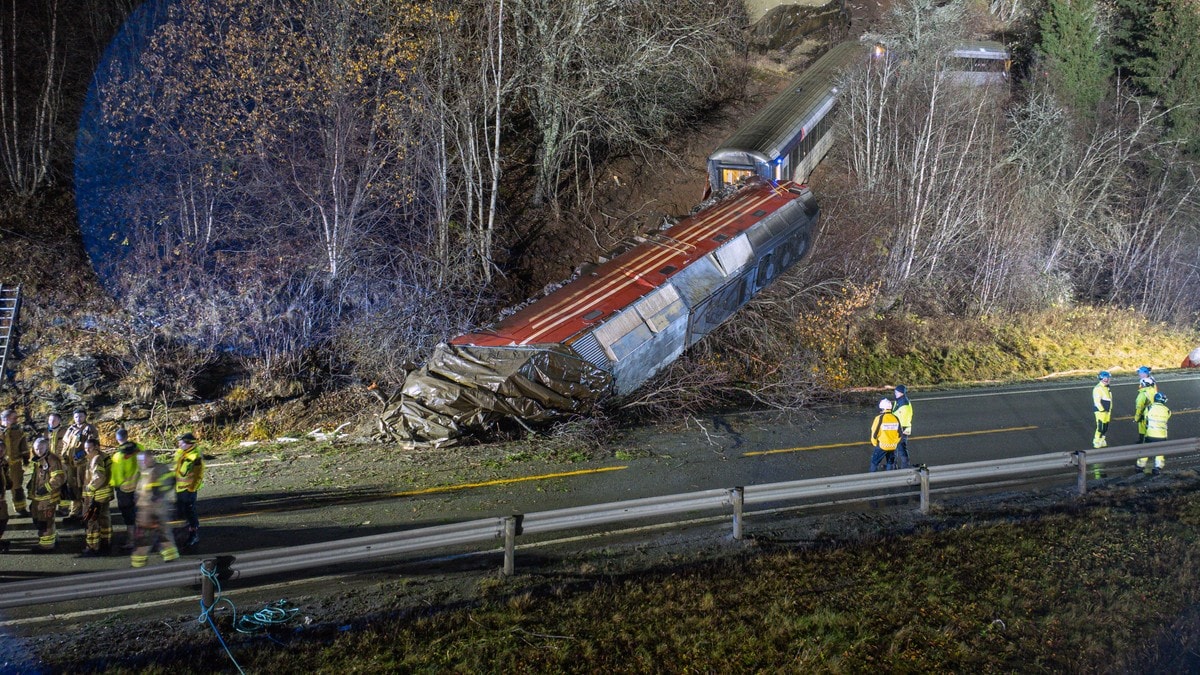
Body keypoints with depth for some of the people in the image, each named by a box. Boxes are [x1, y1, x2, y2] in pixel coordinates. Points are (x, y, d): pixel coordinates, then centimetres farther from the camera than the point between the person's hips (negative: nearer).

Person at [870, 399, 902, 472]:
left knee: (874, 463, 10)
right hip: (893, 447, 4)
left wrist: (874, 443, 8)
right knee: (890, 464, 19)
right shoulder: (896, 419, -2)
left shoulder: (879, 418, -15)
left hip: (882, 446, -4)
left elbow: (875, 433, -10)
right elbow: (899, 434, 6)